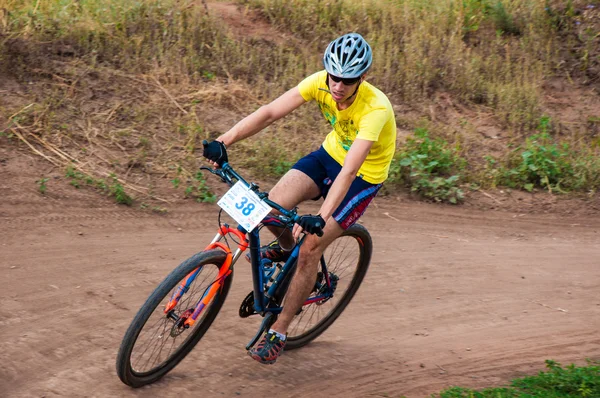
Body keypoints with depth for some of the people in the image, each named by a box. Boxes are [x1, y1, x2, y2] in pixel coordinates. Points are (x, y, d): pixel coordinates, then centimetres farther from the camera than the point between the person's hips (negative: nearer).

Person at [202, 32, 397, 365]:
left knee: (310, 249, -13)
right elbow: (270, 112, -24)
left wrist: (320, 218, -51)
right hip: (331, 153, 5)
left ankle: (278, 332, 4)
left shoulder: (376, 109, -35)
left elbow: (349, 170, -42)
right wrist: (223, 141, -35)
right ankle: (285, 248, 18)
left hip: (364, 175, -5)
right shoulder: (321, 83, -20)